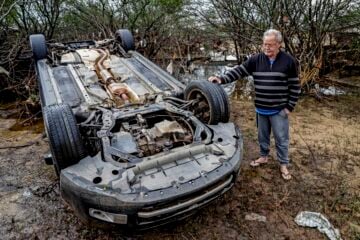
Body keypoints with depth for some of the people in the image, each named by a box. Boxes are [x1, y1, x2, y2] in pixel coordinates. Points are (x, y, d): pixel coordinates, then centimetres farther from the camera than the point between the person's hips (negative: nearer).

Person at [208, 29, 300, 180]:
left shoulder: (288, 61, -8)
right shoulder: (256, 60, -2)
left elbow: (295, 86, -4)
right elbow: (239, 71, -7)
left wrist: (289, 107, -7)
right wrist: (222, 79, -23)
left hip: (279, 110, -3)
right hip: (261, 109, 3)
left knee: (281, 138, 7)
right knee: (262, 135, 18)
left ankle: (283, 164, 24)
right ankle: (263, 156, 39)